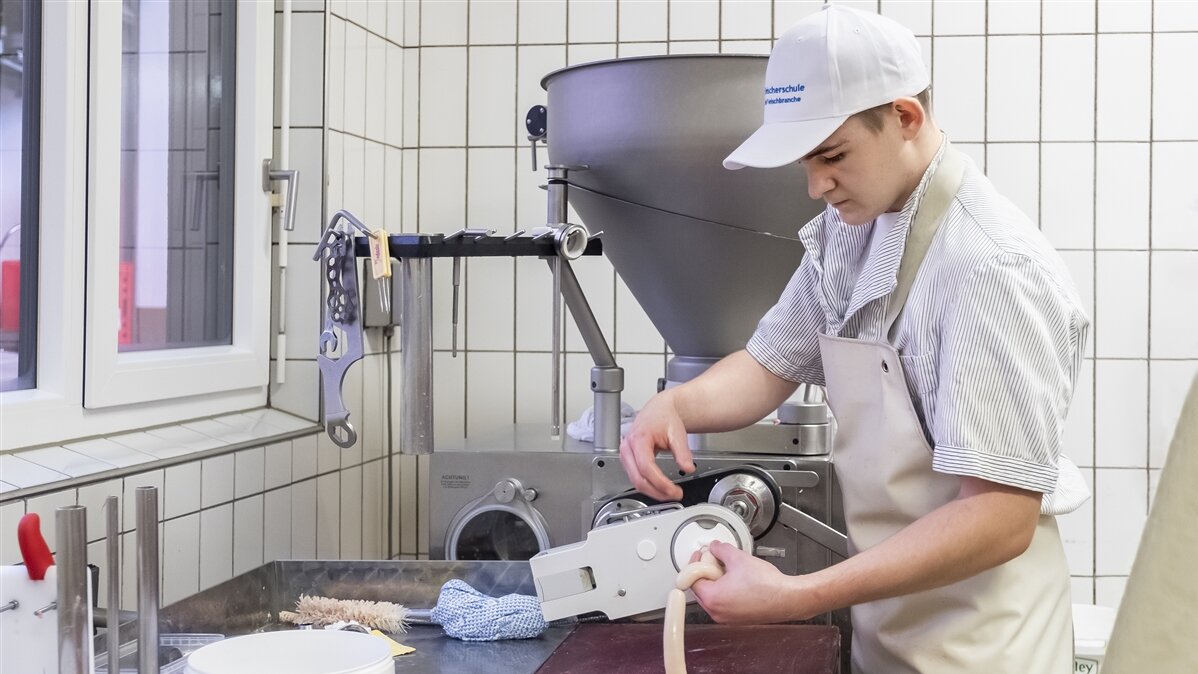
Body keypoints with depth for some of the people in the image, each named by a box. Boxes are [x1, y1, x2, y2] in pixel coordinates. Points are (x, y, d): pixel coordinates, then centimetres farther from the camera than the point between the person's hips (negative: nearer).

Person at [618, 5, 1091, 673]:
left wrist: (797, 598, -32)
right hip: (887, 614, 7)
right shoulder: (850, 230, 1)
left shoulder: (993, 267, -25)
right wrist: (675, 405, -12)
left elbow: (1001, 519, -27)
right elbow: (773, 364, 10)